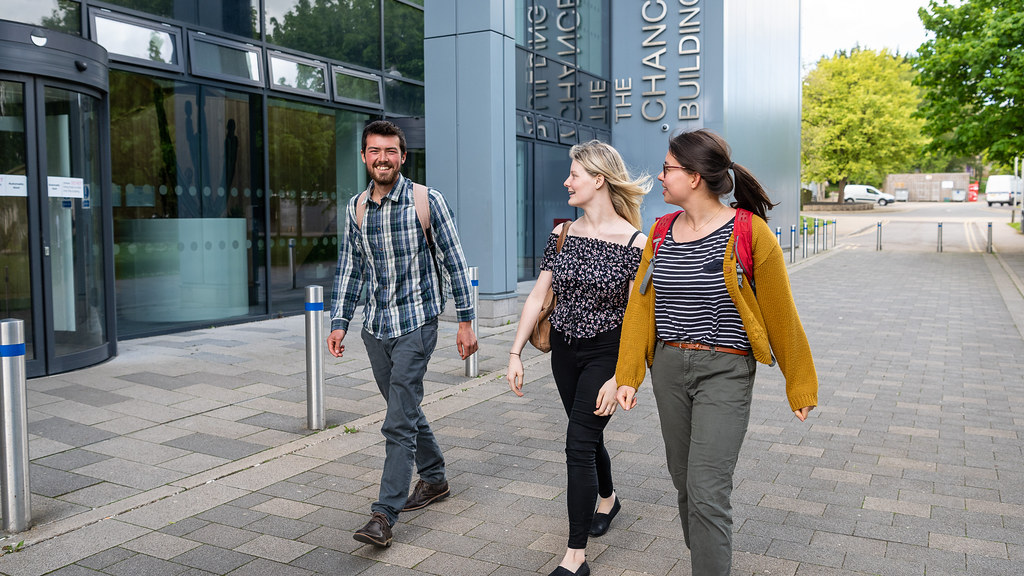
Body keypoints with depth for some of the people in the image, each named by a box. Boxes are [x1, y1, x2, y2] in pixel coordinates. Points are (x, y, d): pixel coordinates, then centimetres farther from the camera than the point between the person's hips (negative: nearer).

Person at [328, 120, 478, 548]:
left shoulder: (427, 201, -8)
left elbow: (454, 262, -5)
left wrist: (466, 321, -7)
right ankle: (434, 478, 36)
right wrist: (339, 323, 7)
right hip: (375, 325, 6)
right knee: (405, 410, 17)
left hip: (416, 323, -5)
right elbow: (349, 268, 13)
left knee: (399, 422, -8)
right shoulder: (356, 208, 7)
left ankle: (384, 515, -4)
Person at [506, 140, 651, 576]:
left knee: (579, 444, -8)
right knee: (587, 435, 20)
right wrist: (516, 352, -1)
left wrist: (619, 378, -21)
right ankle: (607, 499, 48)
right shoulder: (562, 234, 1)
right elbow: (538, 295, 3)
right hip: (564, 348, 6)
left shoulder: (634, 242, -15)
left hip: (606, 352, -6)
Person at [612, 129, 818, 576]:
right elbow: (641, 305, 5)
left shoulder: (748, 231, -11)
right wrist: (628, 375, 0)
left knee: (707, 492, -9)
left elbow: (781, 314, -5)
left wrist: (800, 385, 2)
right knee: (685, 483, 16)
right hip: (668, 367, 6)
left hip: (724, 371, -6)